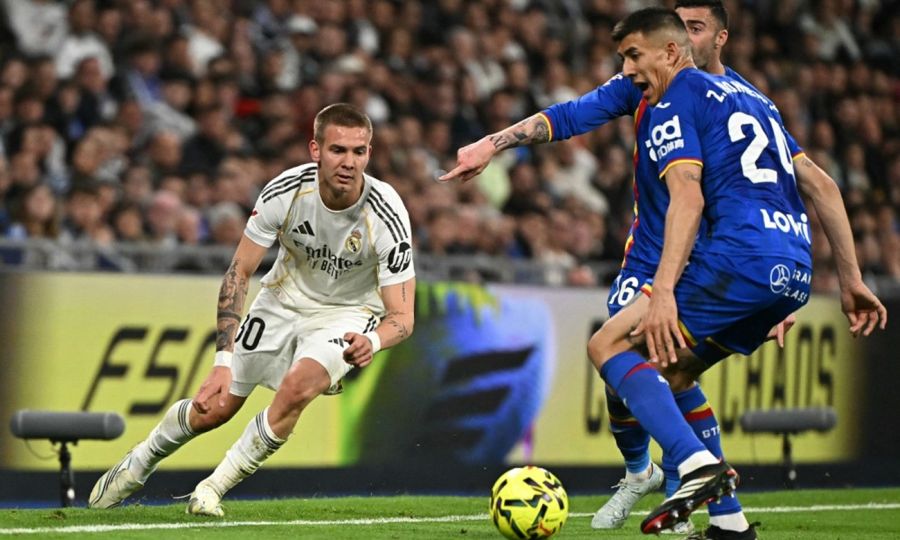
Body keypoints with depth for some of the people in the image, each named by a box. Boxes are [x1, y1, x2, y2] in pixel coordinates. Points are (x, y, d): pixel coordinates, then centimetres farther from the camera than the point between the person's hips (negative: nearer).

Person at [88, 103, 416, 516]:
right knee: (213, 409, 2)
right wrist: (224, 359, -24)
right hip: (283, 299, 2)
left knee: (296, 387, -31)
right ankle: (137, 466, 34)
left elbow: (402, 317, -24)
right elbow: (239, 271, -15)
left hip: (345, 314, -2)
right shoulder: (285, 191, -25)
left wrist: (373, 341, -49)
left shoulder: (387, 216, -29)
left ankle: (215, 487, -10)